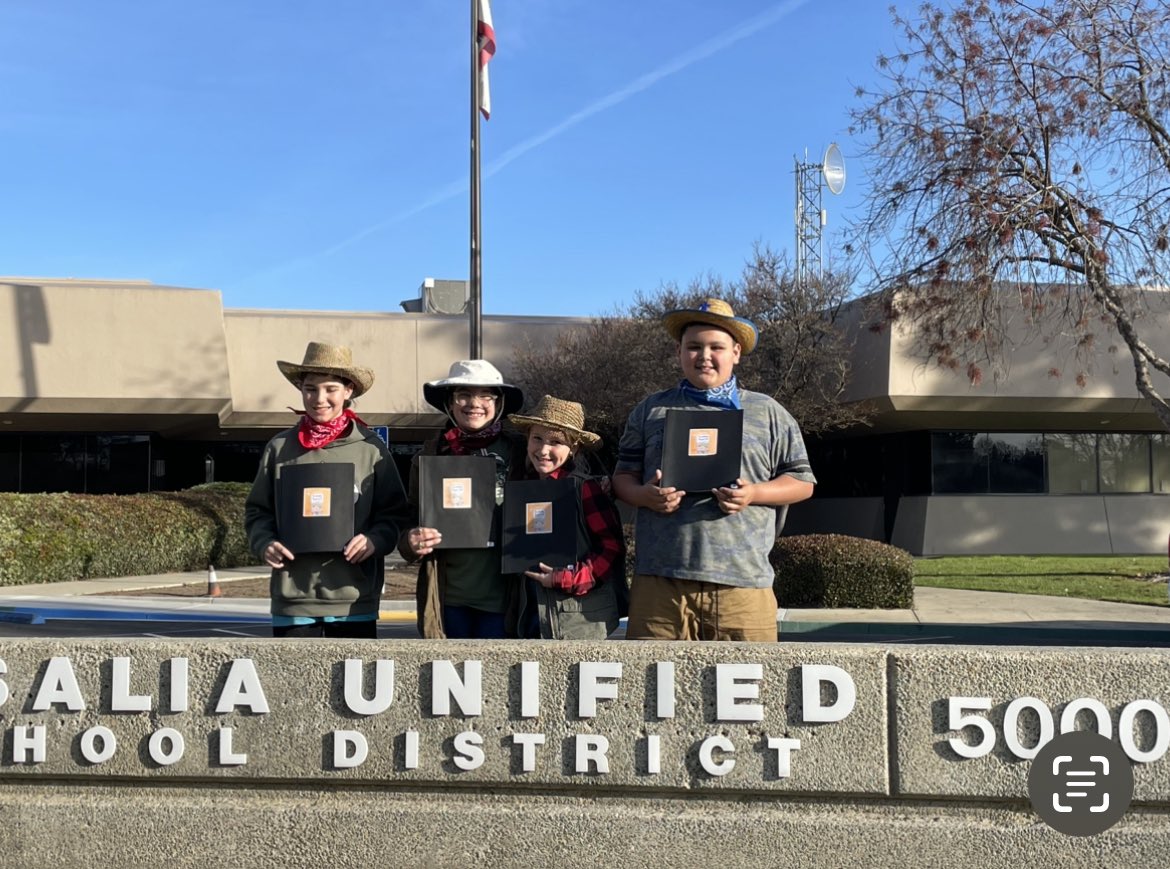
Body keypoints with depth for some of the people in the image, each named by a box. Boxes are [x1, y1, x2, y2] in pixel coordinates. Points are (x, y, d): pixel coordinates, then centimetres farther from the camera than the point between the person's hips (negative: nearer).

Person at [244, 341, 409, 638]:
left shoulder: (371, 448, 2)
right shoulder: (280, 447, 7)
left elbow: (395, 513, 5)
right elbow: (257, 511, 12)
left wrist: (375, 540, -14)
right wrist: (264, 543, -8)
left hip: (354, 603, -1)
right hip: (292, 602, 1)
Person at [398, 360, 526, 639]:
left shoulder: (519, 451, 2)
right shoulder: (431, 454, 7)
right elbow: (409, 524, 10)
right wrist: (411, 543, -11)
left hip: (501, 595, -2)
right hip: (448, 597, 2)